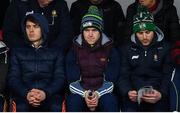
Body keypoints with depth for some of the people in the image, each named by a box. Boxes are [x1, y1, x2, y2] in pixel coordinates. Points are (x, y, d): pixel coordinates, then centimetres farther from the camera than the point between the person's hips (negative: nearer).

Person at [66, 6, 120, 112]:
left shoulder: (110, 49, 3)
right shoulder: (75, 49, 4)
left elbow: (111, 79, -3)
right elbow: (73, 80, -2)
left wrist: (98, 94, -21)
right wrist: (84, 94, -21)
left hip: (103, 92, 0)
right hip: (80, 92, 0)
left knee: (110, 102, -33)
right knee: (73, 101, -32)